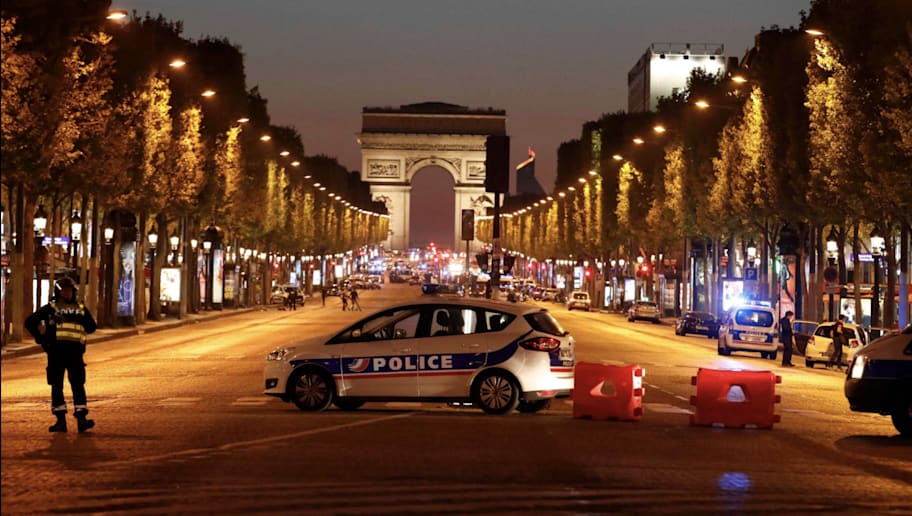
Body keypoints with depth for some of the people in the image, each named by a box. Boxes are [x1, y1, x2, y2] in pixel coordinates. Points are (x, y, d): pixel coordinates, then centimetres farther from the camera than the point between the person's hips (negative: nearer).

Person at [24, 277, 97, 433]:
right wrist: (41, 337, 8)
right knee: (56, 385, 1)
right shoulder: (50, 308, 11)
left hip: (75, 350, 1)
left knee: (78, 384, -4)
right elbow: (30, 322, 13)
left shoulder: (81, 309, 19)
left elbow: (91, 327, 28)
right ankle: (60, 420, 5)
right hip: (56, 351, -1)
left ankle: (81, 418, -5)